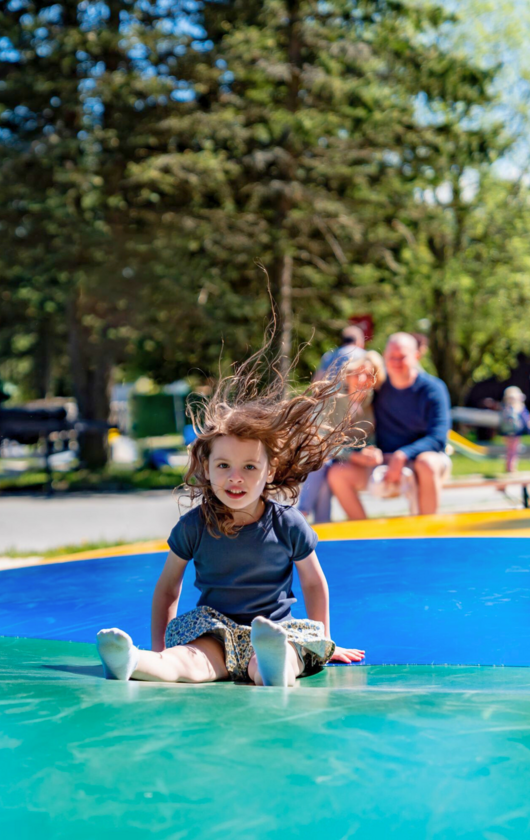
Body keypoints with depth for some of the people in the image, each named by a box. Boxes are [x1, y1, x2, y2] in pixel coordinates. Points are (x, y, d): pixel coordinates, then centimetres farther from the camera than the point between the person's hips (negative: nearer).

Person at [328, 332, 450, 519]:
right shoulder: (379, 387, 3)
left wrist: (402, 455, -28)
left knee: (427, 464, -40)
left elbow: (438, 439, -15)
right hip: (384, 460, 4)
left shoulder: (432, 389, -7)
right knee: (337, 473, -18)